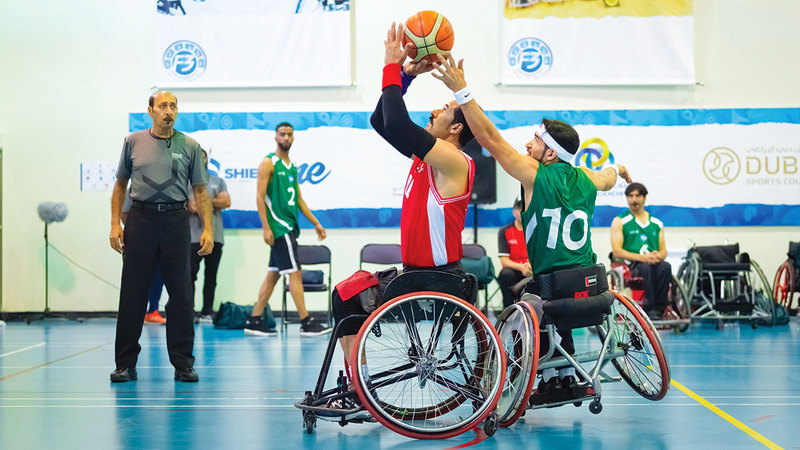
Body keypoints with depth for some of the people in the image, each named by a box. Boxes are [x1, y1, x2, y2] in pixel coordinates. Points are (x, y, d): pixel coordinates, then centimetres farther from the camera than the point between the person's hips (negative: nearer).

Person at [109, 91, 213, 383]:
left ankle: (183, 364, 9)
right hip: (140, 219, 0)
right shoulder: (133, 142, 7)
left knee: (181, 294, 1)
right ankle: (125, 364, 12)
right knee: (132, 293, 2)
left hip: (176, 219, 0)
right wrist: (115, 223, 3)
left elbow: (200, 191, 6)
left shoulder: (190, 147, 6)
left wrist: (207, 229, -3)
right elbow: (120, 185, 12)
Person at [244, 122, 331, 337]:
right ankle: (306, 323, -6)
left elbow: (298, 199, 22)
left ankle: (254, 321, 14)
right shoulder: (268, 163, -7)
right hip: (278, 226, -8)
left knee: (273, 274, 9)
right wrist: (266, 227, -19)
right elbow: (260, 196, -12)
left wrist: (315, 223, 18)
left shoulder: (292, 167, 17)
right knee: (295, 273, -9)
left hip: (289, 226, 8)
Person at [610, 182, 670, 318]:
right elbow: (616, 252, -2)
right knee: (646, 268, -38)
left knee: (666, 267, -32)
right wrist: (641, 257, -16)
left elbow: (663, 251, 20)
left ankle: (657, 309, -31)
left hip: (653, 262, 3)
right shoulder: (619, 221, 9)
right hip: (630, 265, -3)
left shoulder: (657, 223, 22)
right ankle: (650, 309, -34)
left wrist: (658, 255, -7)